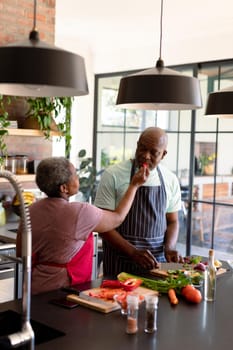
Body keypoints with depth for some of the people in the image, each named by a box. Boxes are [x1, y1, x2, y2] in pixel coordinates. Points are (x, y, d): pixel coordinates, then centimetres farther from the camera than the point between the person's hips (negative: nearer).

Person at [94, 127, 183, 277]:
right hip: (120, 259, -3)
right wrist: (133, 252, -19)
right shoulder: (113, 175, -9)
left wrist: (169, 248, -8)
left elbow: (172, 221, 12)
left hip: (157, 261, 3)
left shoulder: (170, 180, 3)